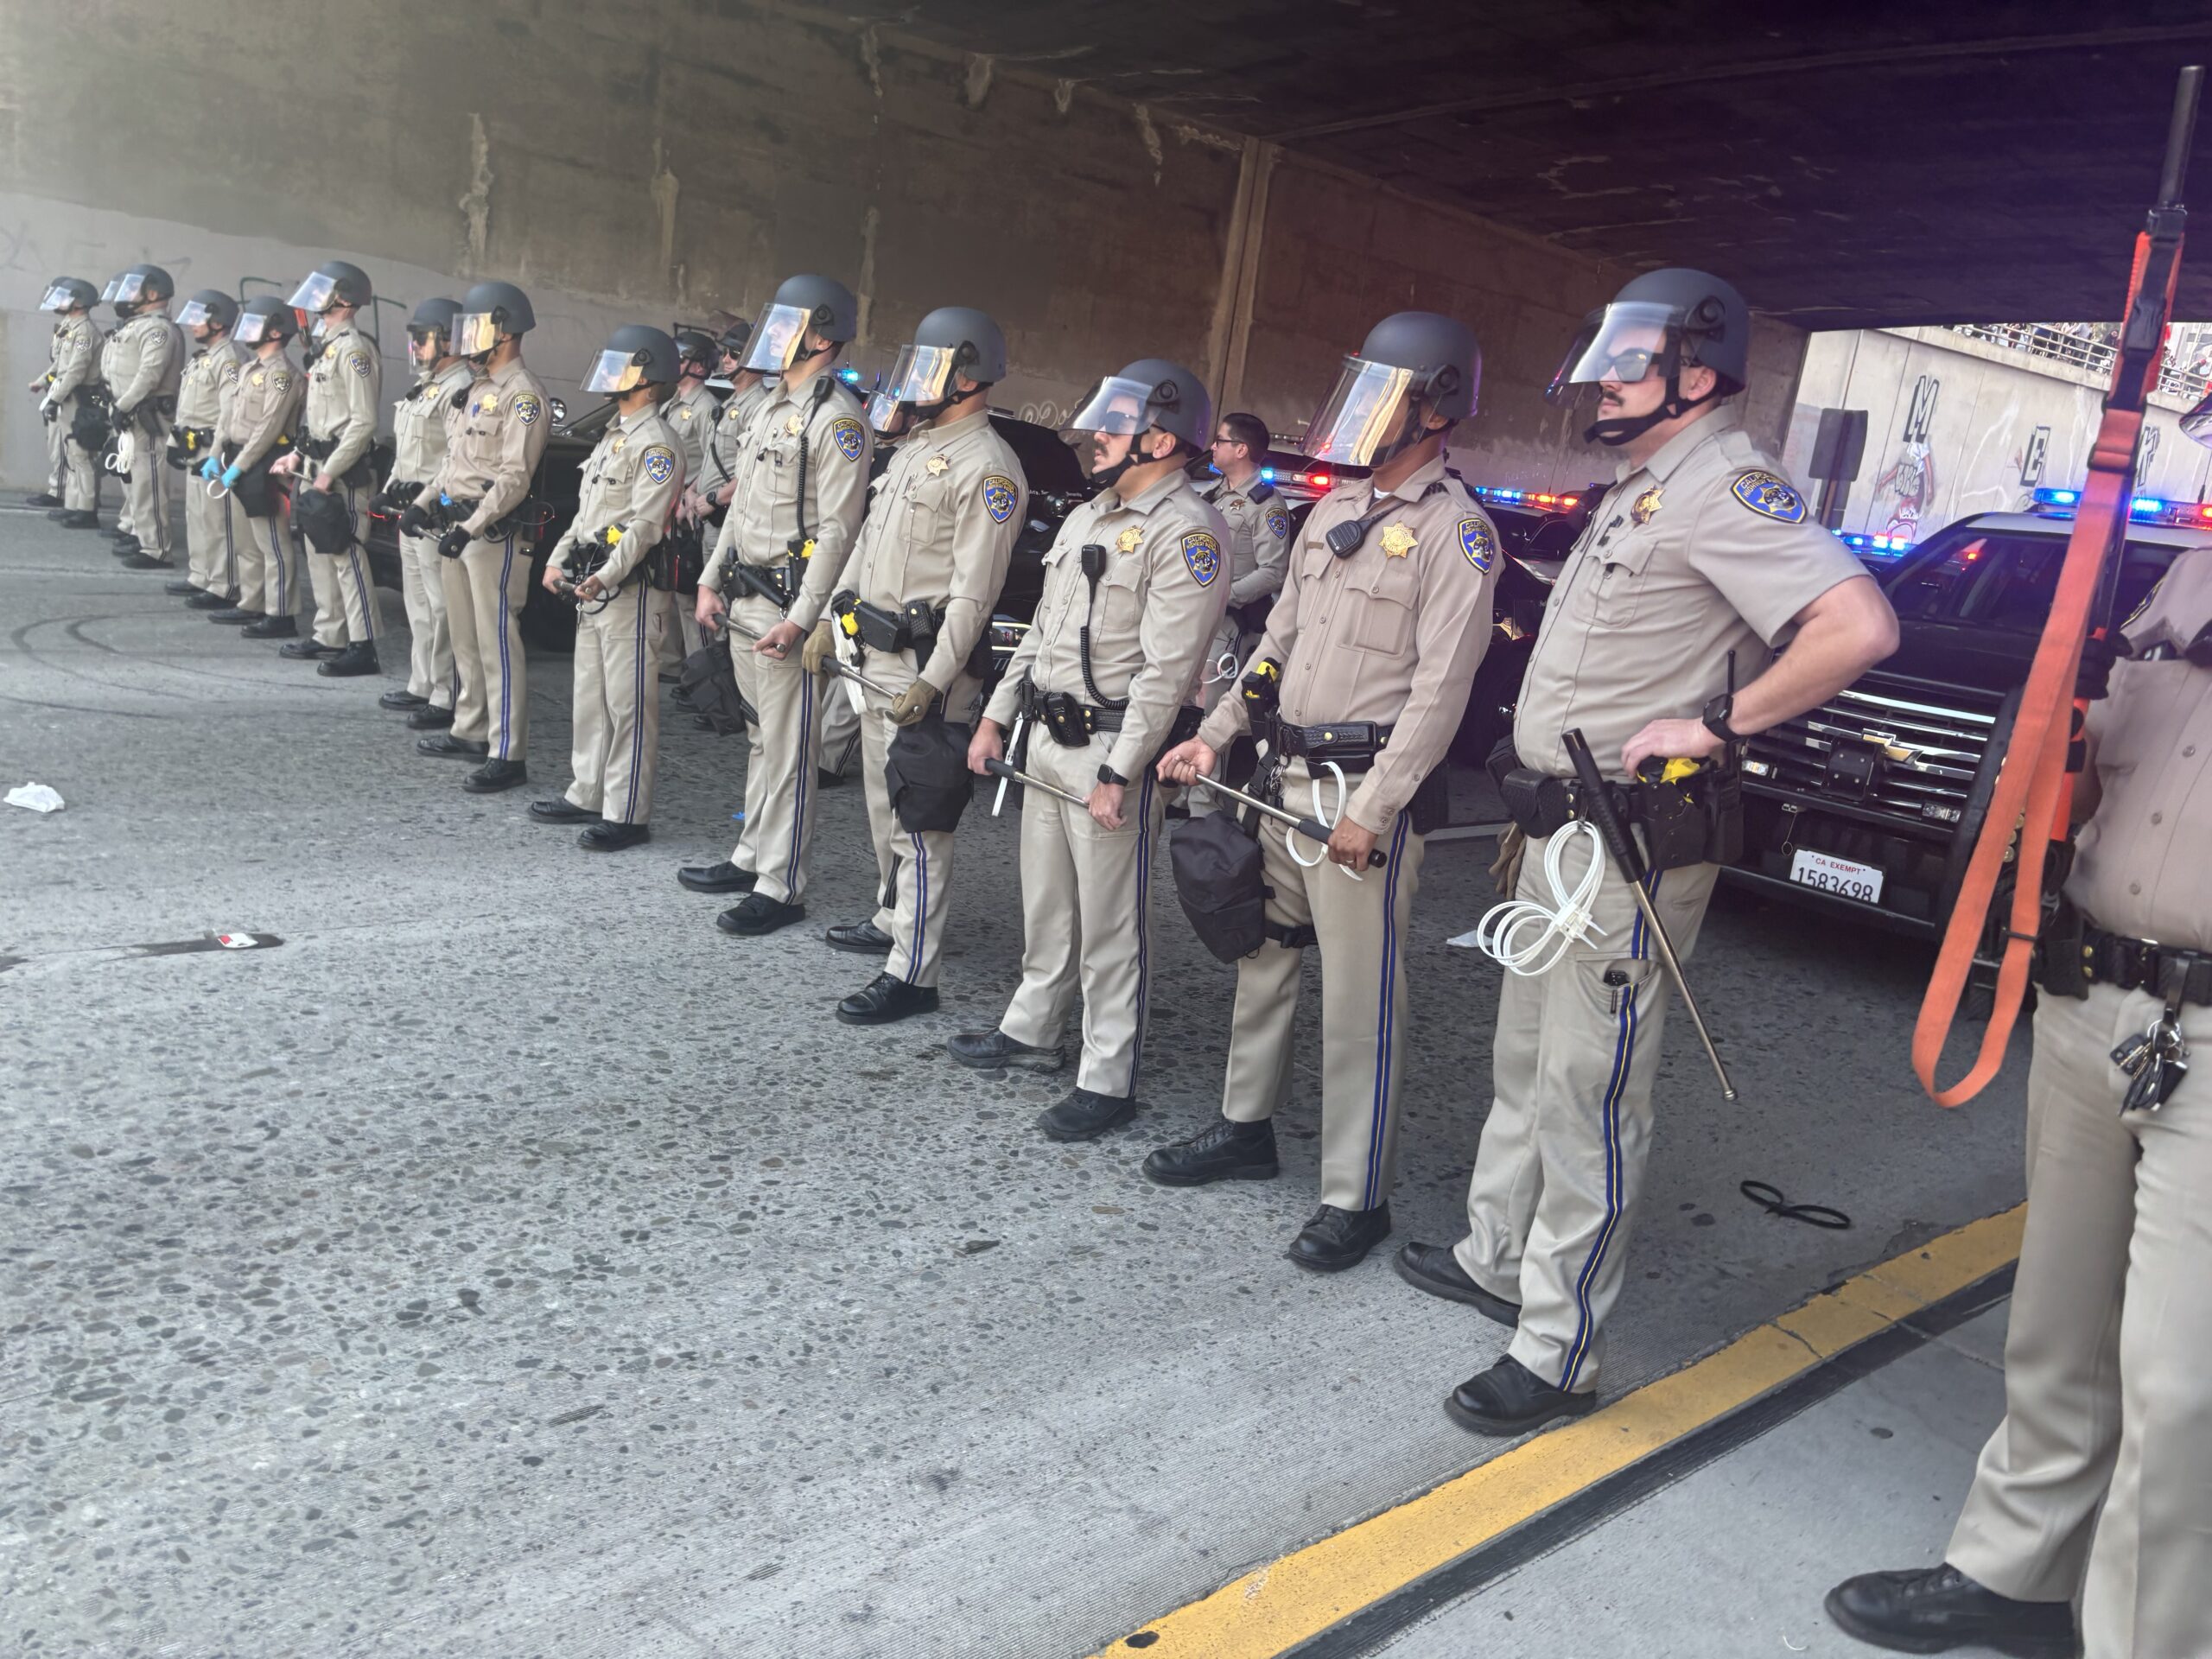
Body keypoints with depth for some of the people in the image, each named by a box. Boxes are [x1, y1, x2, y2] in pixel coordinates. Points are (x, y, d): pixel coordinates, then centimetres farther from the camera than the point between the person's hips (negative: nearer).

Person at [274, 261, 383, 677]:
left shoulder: (354, 349, -14)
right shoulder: (326, 346, 17)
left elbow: (363, 422, -20)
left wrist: (329, 472, -21)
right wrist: (299, 455, 15)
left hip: (343, 471, -10)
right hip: (318, 466, 10)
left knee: (346, 554, -9)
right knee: (319, 553, 13)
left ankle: (362, 647, -6)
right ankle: (329, 636, 22)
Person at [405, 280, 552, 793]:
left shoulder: (522, 394, -13)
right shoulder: (476, 388, 17)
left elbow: (515, 478, -21)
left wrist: (471, 527, -26)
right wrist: (423, 501, 16)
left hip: (495, 534, -10)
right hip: (457, 526, 10)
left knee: (498, 642, -9)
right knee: (465, 637, 16)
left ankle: (507, 755, -7)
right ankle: (471, 731, 28)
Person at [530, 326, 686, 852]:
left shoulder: (658, 443, -13)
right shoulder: (613, 435, 19)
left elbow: (645, 524, -21)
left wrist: (606, 576, -29)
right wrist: (558, 560, 14)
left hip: (631, 587, -10)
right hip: (591, 585, 10)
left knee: (629, 703, -6)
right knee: (590, 695, 16)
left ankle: (626, 814, -2)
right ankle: (587, 796, 26)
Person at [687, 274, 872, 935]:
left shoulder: (837, 419, -13)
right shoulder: (771, 407, 17)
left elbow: (836, 531, -19)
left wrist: (800, 619, -23)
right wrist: (710, 579, 18)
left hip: (788, 606, -9)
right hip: (744, 599, 9)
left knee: (788, 748, -4)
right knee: (762, 737, 17)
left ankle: (780, 887, 2)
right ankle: (752, 857, 28)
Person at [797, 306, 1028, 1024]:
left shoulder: (986, 467, -15)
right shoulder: (913, 446, 16)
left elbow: (973, 593, -20)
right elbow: (869, 539, 23)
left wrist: (932, 682, -24)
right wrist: (827, 617, 20)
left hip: (924, 664, -10)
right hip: (872, 653, 10)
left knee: (916, 818, -8)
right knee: (884, 802, 20)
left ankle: (912, 972, -4)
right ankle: (892, 918, 36)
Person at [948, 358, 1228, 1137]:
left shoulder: (1186, 532, -15)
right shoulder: (1086, 517, 15)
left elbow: (1166, 670, -20)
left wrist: (1118, 774, -22)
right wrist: (996, 717, 17)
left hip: (1113, 750, -9)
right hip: (1045, 740, 9)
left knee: (1111, 924, -1)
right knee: (1046, 903, 20)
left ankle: (1107, 1081, 9)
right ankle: (1032, 1030, 35)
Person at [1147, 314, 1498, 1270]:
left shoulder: (1453, 529, -10)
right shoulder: (1335, 511, 15)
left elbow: (1440, 687, -16)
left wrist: (1371, 809, -20)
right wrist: (1216, 734, 11)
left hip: (1367, 791, -8)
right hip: (1285, 775, 8)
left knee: (1359, 1000, -3)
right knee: (1263, 960, 17)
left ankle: (1355, 1198, 7)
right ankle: (1246, 1129, 33)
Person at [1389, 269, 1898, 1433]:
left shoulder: (1724, 487, -16)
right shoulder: (1641, 486, 16)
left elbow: (1859, 627, -29)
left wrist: (1718, 725, -22)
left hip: (1634, 846, -10)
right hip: (1565, 831, 11)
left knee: (1587, 1096, -4)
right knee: (1525, 1064, 20)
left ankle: (1559, 1355, 6)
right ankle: (1495, 1260, 37)